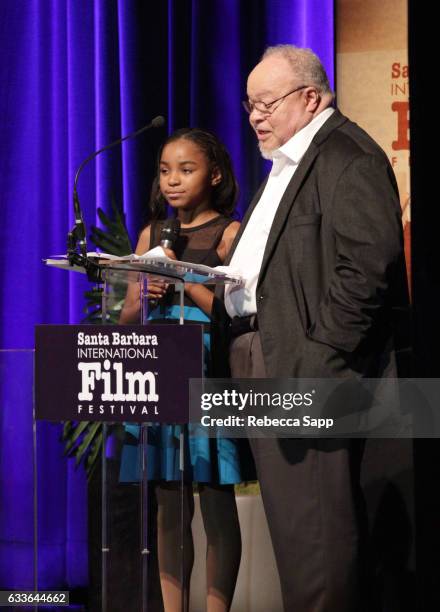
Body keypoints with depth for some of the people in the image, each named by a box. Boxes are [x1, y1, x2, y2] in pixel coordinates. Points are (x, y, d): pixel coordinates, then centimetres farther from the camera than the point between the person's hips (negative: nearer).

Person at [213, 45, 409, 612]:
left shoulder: (350, 160, -10)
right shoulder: (286, 165, 23)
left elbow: (365, 271, -20)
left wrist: (312, 368, -23)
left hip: (310, 371, -10)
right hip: (263, 369, 10)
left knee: (315, 530, -8)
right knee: (288, 519, 13)